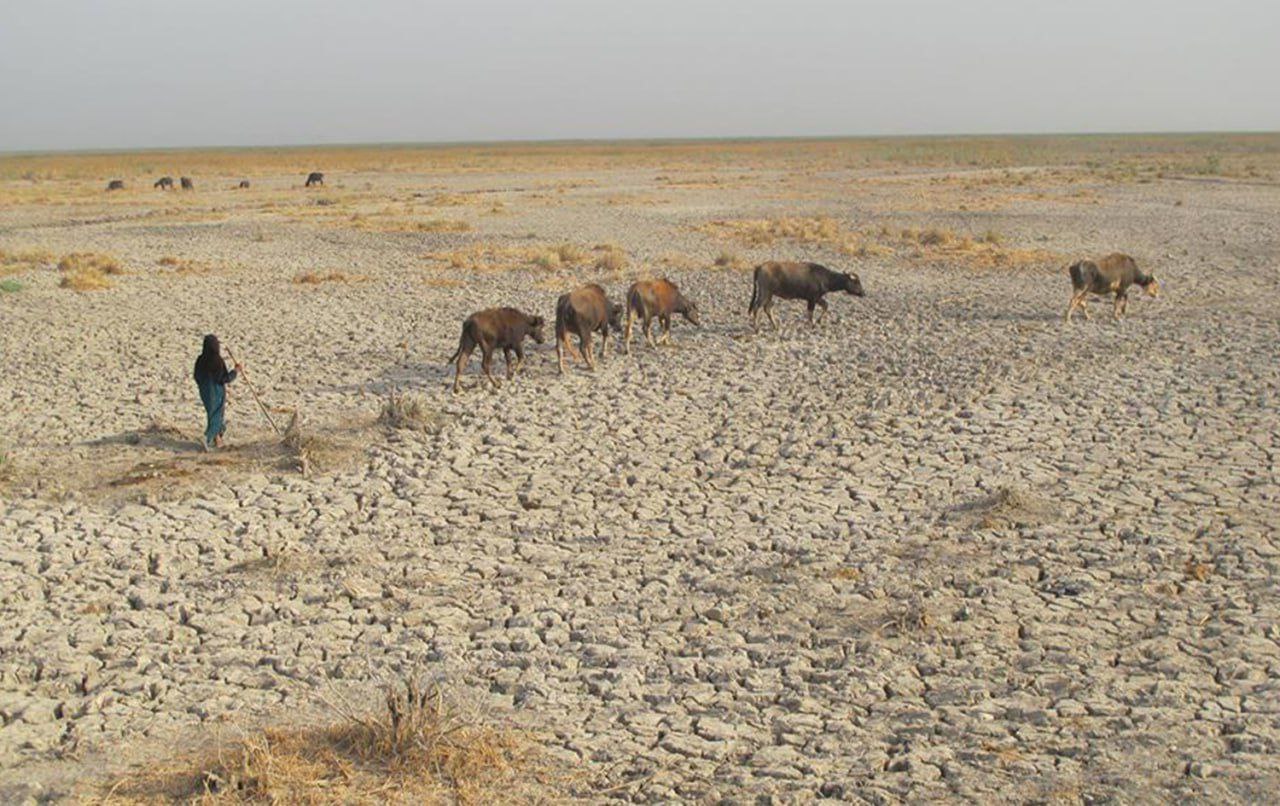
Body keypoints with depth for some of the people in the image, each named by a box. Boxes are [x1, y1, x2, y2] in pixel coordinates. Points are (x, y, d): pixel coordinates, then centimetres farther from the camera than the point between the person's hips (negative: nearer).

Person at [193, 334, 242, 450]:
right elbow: (224, 379, -20)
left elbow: (197, 377, 5)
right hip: (217, 393, -6)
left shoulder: (200, 360, -3)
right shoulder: (218, 361, -22)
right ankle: (207, 439, -9)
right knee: (217, 416, 5)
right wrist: (236, 371, -8)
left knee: (212, 414, 21)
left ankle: (217, 439, 28)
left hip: (205, 392, 6)